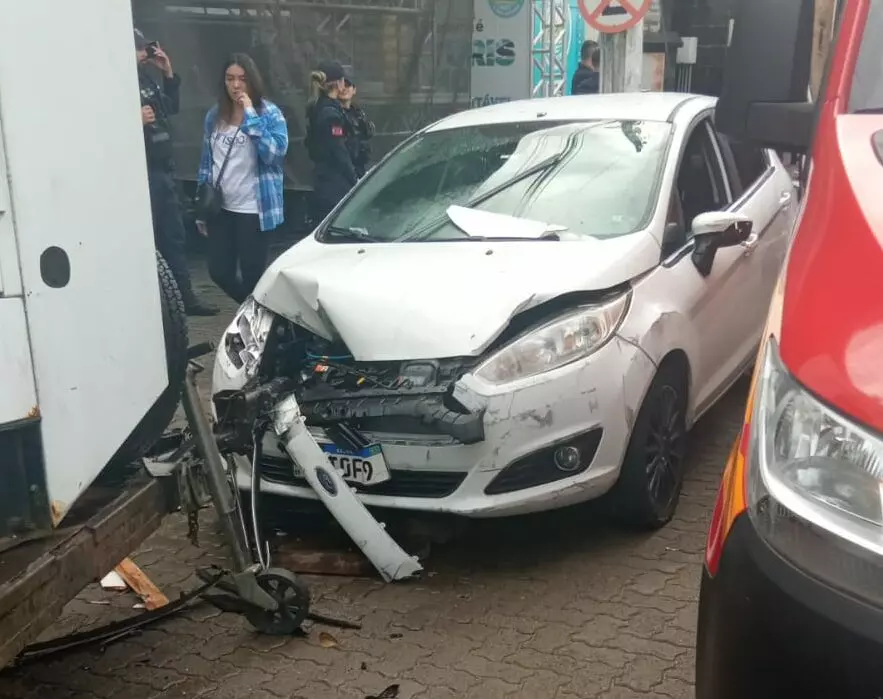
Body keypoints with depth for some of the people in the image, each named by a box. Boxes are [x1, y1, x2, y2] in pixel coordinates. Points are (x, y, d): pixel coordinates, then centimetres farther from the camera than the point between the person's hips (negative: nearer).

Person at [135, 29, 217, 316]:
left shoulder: (146, 77, 14)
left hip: (165, 169, 9)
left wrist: (169, 73, 15)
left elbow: (172, 107, 25)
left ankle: (186, 297, 22)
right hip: (143, 173, -9)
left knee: (174, 237, 14)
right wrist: (135, 121, -31)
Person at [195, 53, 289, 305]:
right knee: (219, 272, 7)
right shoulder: (214, 116, 7)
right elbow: (206, 162, 12)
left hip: (255, 210, -4)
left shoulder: (270, 113, -5)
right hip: (221, 208, 5)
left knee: (252, 274, 0)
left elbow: (275, 154, -20)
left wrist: (251, 117, -21)